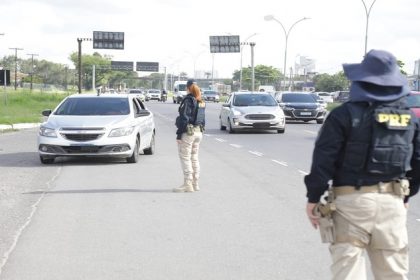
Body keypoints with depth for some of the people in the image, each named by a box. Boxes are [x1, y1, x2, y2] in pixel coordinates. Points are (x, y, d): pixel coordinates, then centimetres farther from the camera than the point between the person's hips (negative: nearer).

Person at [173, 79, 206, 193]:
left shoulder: (188, 100, -14)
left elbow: (184, 118, -18)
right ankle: (195, 184, 18)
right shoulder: (201, 102, 11)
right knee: (194, 157, 15)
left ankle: (188, 184, -6)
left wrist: (179, 134, -15)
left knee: (185, 157, -3)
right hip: (198, 132, 8)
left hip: (188, 132, -8)